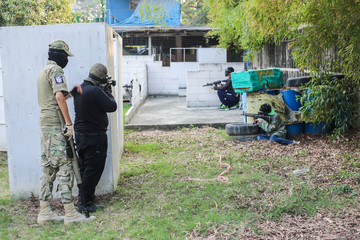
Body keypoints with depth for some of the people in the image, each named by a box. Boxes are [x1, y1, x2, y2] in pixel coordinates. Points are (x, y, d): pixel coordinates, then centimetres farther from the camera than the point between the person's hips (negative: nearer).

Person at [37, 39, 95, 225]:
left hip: (45, 124, 10)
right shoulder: (55, 70, -10)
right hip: (55, 126, -10)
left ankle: (44, 212, 14)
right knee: (64, 167, -8)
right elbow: (59, 97, -23)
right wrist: (69, 123, -21)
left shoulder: (43, 71, 21)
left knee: (49, 168, 11)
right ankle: (70, 213, -6)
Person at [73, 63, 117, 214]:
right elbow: (112, 106, -15)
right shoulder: (95, 91, -21)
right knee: (93, 169, -1)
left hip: (80, 134, 9)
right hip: (94, 136, -9)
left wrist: (103, 92, 11)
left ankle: (83, 198, 27)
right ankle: (85, 203, 3)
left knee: (85, 168, 18)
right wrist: (108, 92, 0)